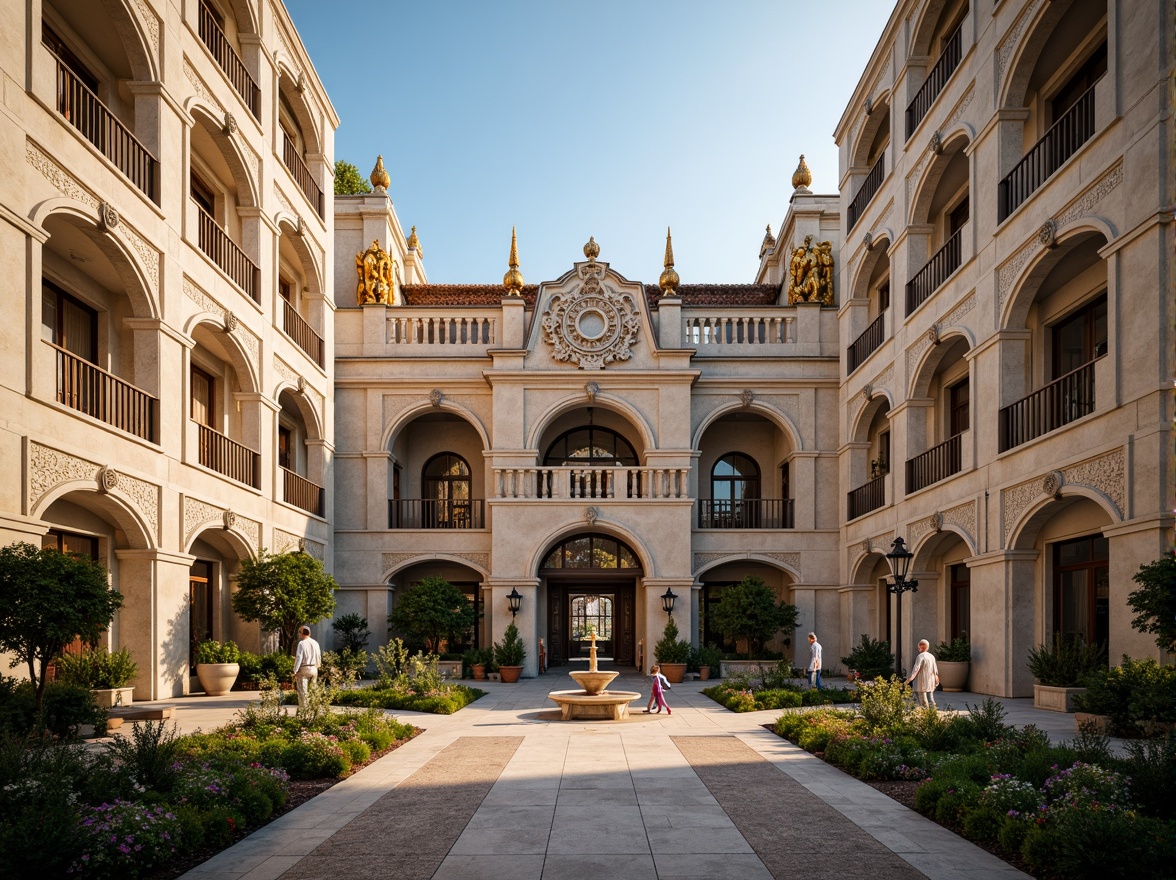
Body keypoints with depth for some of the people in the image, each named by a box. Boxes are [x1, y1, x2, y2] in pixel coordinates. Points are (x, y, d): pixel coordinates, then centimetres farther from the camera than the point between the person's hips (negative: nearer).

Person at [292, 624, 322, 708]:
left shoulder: (302, 643, -10)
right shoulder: (315, 643, 8)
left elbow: (298, 658, -13)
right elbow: (319, 658, 13)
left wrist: (295, 671, -9)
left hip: (303, 669, -6)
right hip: (314, 669, 6)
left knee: (302, 691, 0)